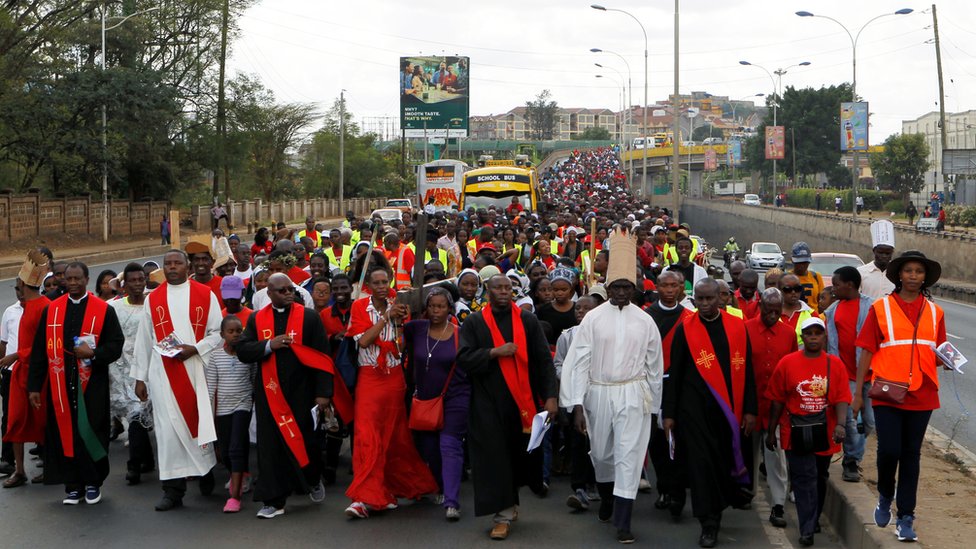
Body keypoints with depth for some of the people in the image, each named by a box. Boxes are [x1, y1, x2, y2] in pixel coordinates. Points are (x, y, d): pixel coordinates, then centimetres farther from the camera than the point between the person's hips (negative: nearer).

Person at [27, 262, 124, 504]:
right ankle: (72, 486, 14)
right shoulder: (51, 310, 7)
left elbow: (116, 345, -1)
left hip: (92, 386, -2)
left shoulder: (104, 310, 0)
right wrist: (34, 386, 2)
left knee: (91, 433, 1)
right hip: (60, 385, 2)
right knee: (64, 434, 4)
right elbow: (39, 351, 6)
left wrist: (93, 354, -19)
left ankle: (93, 483, 16)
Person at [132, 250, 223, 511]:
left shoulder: (206, 295, 4)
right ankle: (173, 489, 3)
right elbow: (143, 341, 10)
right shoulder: (153, 299, 9)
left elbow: (218, 333, 2)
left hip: (197, 369, -1)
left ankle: (205, 471, 24)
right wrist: (140, 377, 7)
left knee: (199, 421, 2)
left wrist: (195, 348, -14)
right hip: (163, 373, 1)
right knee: (168, 428, -1)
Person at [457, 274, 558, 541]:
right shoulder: (474, 323, 3)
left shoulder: (527, 320, 4)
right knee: (495, 456, -2)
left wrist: (550, 396, -8)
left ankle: (509, 504, 31)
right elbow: (463, 359, -6)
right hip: (488, 403, -1)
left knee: (521, 453, 8)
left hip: (523, 400, 1)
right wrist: (494, 352, -18)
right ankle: (503, 514, 5)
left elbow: (543, 359, 0)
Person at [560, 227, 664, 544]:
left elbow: (654, 365, 8)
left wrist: (654, 404, 10)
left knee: (629, 455, -5)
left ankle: (622, 522, 1)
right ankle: (606, 498, 43)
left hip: (633, 394, -1)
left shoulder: (645, 321, 1)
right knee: (601, 453, 15)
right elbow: (579, 361, -4)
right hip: (598, 393, 1)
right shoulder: (593, 318, -2)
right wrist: (577, 405, -9)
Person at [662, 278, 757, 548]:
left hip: (729, 408, 1)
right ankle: (709, 523, 3)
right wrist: (669, 413, 0)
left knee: (725, 460, 6)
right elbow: (674, 373, 3)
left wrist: (749, 410, 2)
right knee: (701, 463, -4)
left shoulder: (737, 327, 3)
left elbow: (746, 370, 5)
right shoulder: (685, 330, 0)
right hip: (695, 408, -1)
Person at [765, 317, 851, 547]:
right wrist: (771, 431, 4)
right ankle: (807, 530, -7)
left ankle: (813, 520, 33)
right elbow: (777, 400, 2)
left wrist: (840, 424, -22)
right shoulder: (787, 363, -2)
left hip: (825, 433, 2)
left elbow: (842, 398, -6)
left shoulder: (834, 364, 1)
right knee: (804, 478, -8)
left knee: (820, 477, 16)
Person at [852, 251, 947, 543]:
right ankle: (885, 497, 21)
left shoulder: (934, 312, 9)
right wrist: (858, 393, -3)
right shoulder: (881, 308, 0)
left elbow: (937, 354, 16)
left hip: (921, 395, 3)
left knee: (911, 455, 8)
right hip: (887, 393, -3)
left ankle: (906, 516, 16)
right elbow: (866, 351, 0)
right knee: (889, 450, -8)